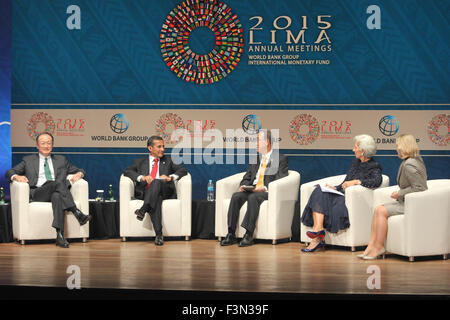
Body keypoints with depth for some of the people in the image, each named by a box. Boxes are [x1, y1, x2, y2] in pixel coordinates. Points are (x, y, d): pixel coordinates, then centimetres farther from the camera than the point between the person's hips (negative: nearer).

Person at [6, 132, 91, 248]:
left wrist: (78, 174, 2)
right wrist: (16, 176, -7)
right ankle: (77, 213, -44)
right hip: (37, 193, -1)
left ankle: (60, 236, -50)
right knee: (58, 183, -34)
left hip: (57, 192, 1)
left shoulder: (61, 160, 29)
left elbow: (80, 171, 28)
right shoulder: (28, 160, 24)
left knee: (57, 196, -39)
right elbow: (9, 172, 18)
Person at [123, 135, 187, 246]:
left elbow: (183, 170, 16)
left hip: (164, 191, 1)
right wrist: (142, 177, -10)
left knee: (156, 182, -35)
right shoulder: (140, 162, 26)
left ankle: (143, 209, -50)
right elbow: (127, 171, 9)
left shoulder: (167, 161, 30)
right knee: (156, 200, -37)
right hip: (144, 192, -1)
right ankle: (159, 234, -46)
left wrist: (170, 177, -4)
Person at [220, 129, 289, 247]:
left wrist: (265, 188, -21)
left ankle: (249, 235, -36)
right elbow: (247, 177, 21)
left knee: (253, 197, -36)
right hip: (251, 190, 5)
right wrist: (243, 186, -2)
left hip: (268, 192, -5)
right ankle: (231, 235, -27)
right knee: (236, 196, -24)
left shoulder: (281, 158, 4)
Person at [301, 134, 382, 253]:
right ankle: (318, 229, -35)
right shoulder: (355, 163, 23)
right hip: (342, 194, 7)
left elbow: (377, 181, -21)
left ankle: (317, 239, -26)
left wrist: (355, 181, -22)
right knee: (319, 192, -21)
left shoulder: (374, 166, 0)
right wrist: (335, 188, 5)